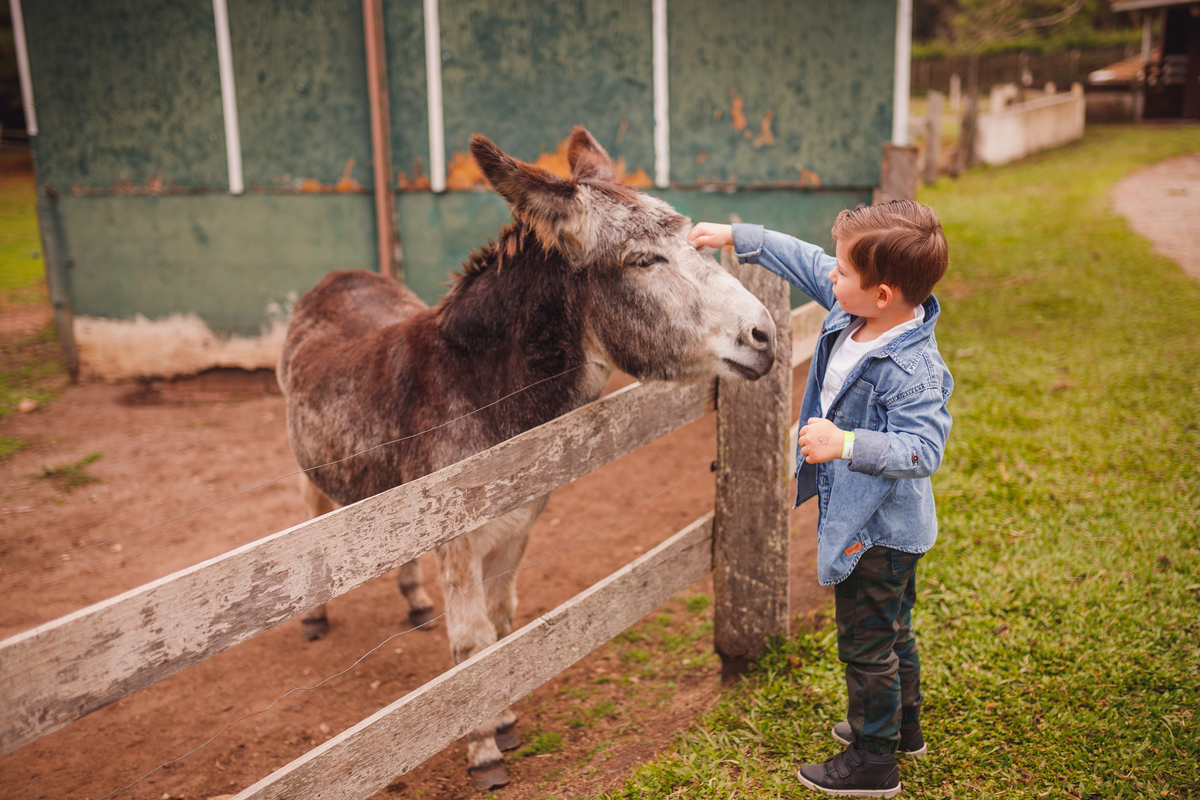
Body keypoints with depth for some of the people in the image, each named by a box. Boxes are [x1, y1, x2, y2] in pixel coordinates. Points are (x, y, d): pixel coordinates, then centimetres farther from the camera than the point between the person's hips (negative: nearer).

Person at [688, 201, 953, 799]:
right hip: (877, 519, 10)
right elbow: (804, 261, 6)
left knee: (867, 643, 7)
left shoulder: (911, 370, -32)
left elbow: (922, 449, -36)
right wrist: (738, 238, 8)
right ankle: (902, 725, 46)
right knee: (891, 630, 26)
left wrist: (847, 444, -46)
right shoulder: (853, 308, -6)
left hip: (876, 529, -10)